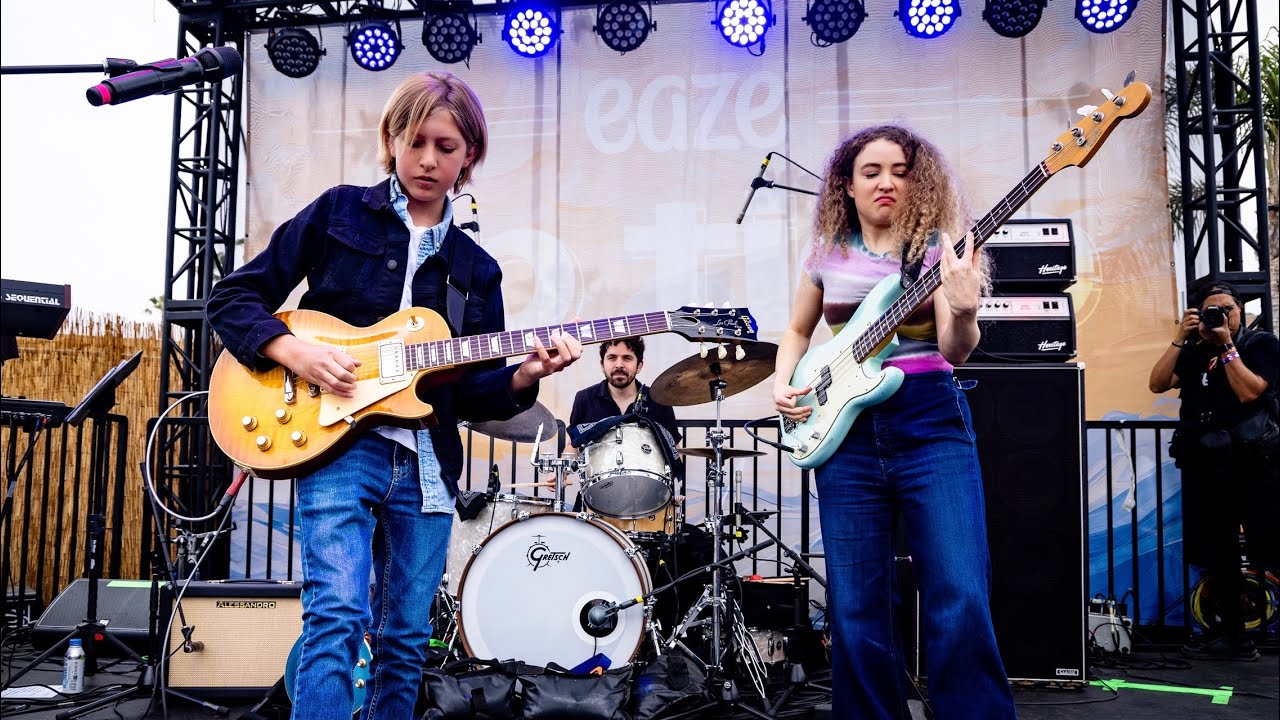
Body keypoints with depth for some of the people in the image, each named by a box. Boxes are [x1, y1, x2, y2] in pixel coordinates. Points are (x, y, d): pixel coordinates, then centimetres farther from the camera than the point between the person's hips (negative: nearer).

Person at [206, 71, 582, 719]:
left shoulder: (475, 270, 14)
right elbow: (232, 296, 5)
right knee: (337, 616, -20)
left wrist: (521, 379, -11)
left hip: (425, 463, 4)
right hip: (337, 441, -4)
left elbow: (472, 392, 10)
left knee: (405, 640, 9)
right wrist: (291, 349, -12)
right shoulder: (339, 213, 5)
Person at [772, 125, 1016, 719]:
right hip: (846, 430, 3)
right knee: (856, 614, 4)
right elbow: (798, 331, 24)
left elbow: (954, 351, -8)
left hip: (930, 422, -2)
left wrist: (963, 312, -29)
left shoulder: (937, 247, 3)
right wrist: (783, 383, 6)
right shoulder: (827, 253, 10)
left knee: (961, 601, -11)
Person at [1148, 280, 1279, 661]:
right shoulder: (1194, 353, 15)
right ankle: (1232, 636, 19)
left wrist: (1226, 346, -10)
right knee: (1216, 556, 9)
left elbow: (1249, 391, -12)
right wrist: (1180, 337, -3)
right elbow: (1158, 383, 1)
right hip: (1205, 465, 5)